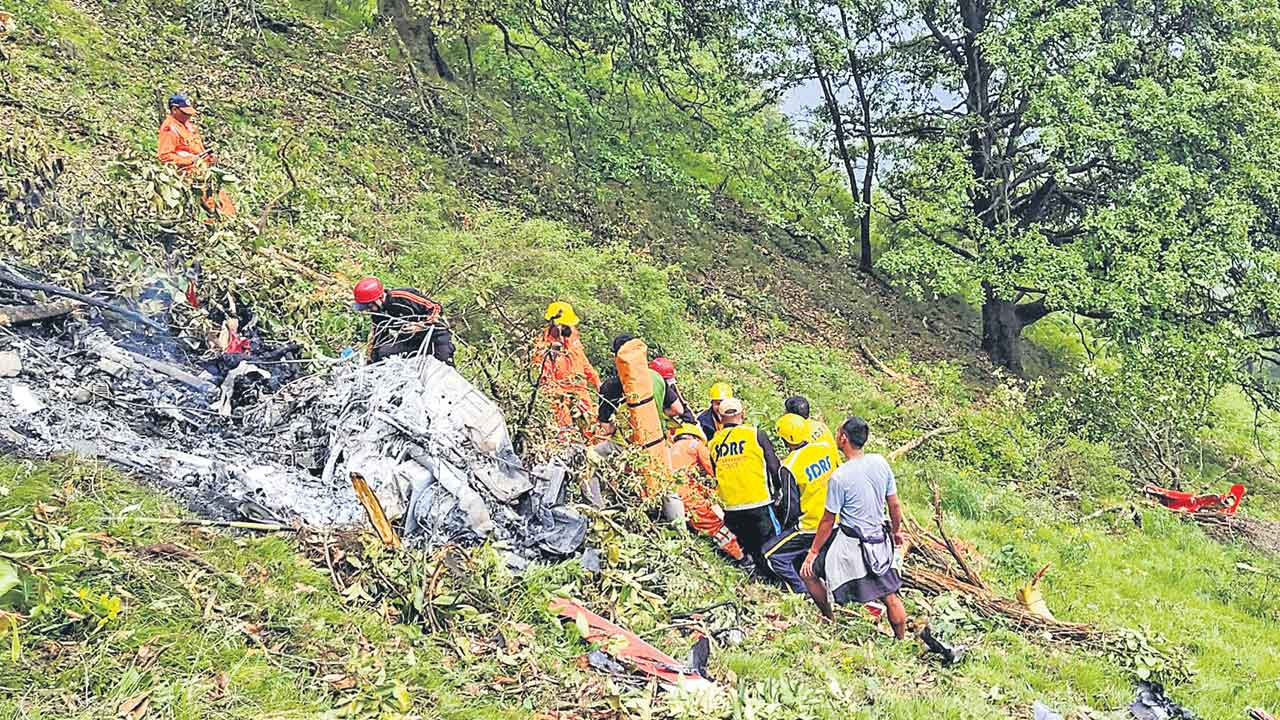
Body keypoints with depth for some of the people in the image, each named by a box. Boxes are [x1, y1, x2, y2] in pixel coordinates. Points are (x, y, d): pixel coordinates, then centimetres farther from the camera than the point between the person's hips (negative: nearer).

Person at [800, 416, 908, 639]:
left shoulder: (839, 477, -20)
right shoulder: (880, 462, -5)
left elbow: (828, 521, -11)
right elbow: (894, 505, 5)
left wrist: (813, 551, 0)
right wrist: (896, 531, 23)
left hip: (850, 545, -6)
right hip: (880, 541, 6)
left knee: (808, 571, 14)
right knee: (890, 596, 16)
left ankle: (830, 621, 28)